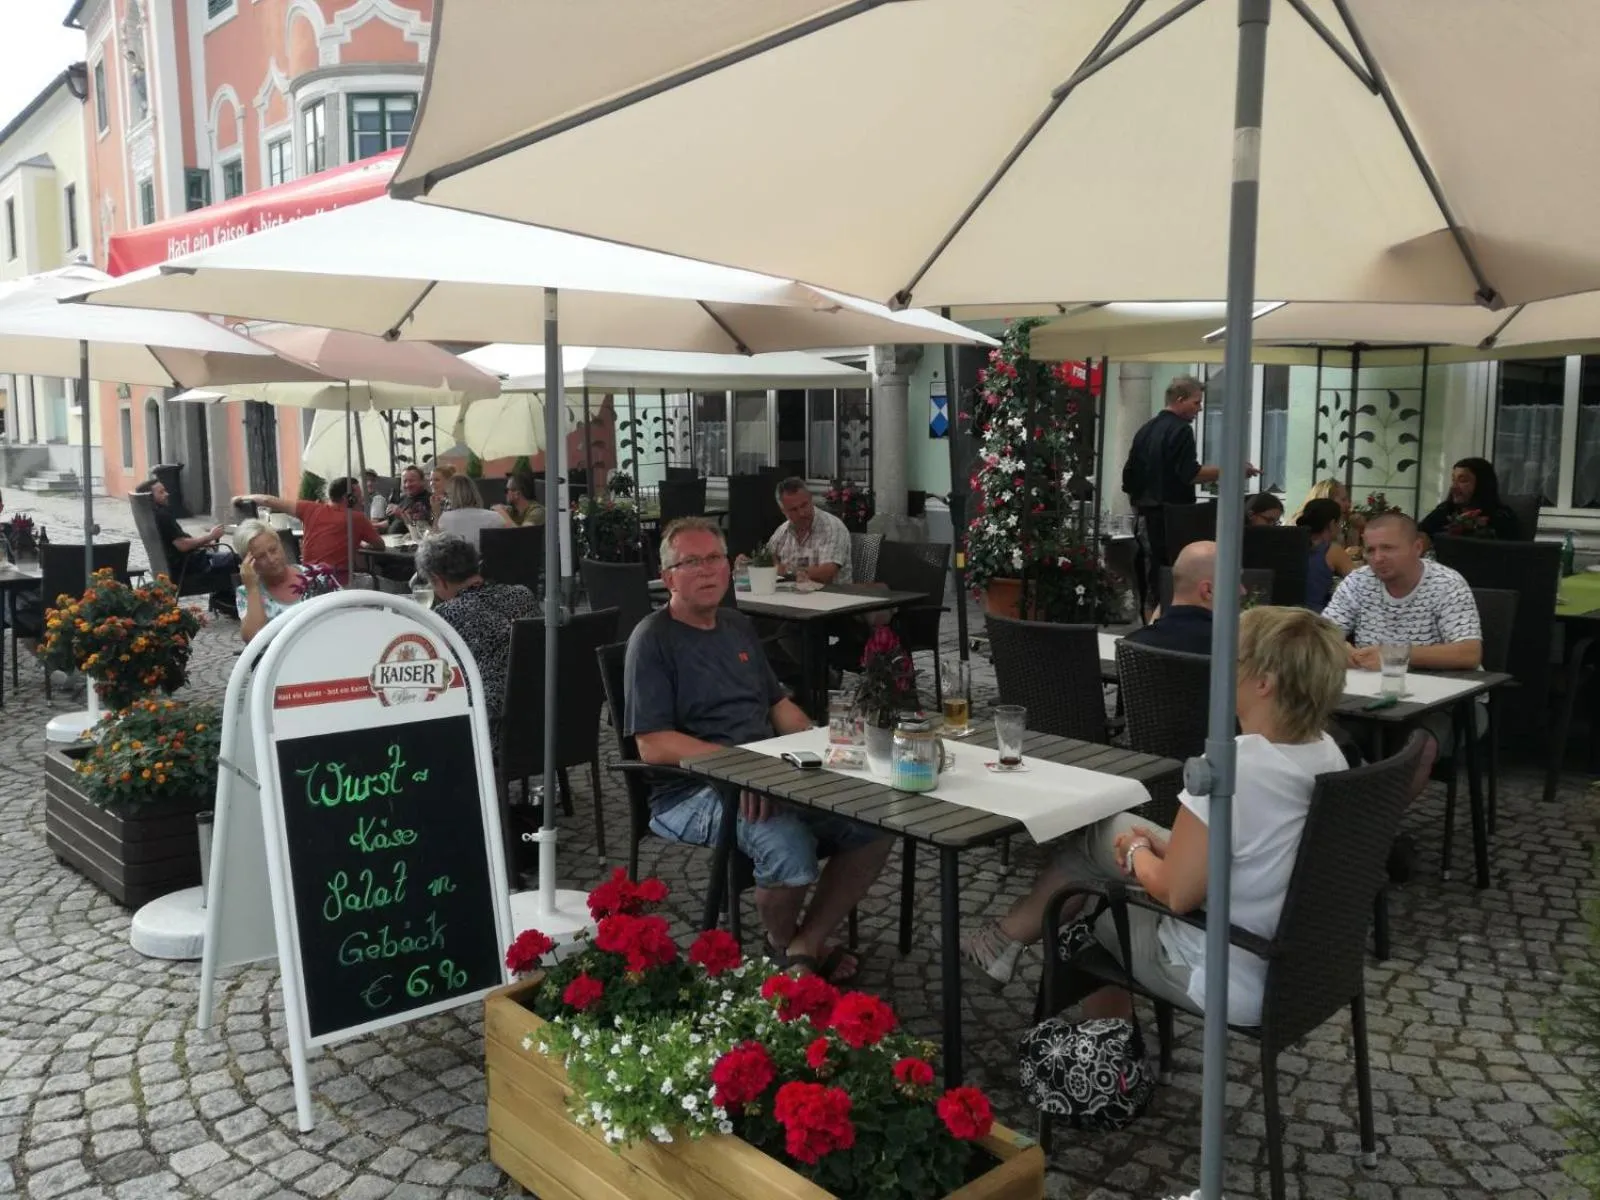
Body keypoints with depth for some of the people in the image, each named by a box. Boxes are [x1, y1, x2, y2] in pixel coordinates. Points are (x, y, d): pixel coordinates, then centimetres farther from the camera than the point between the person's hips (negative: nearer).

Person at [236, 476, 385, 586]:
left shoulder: (311, 509, 7)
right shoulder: (358, 519, 0)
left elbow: (271, 502, 14)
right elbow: (380, 545, 14)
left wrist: (244, 498, 30)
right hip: (338, 582, -4)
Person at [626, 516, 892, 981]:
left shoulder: (738, 625, 19)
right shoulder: (653, 640, -5)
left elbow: (778, 703, 24)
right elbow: (653, 745, -13)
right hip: (690, 791, -7)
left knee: (874, 825, -12)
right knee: (787, 844, -33)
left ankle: (806, 944, 1)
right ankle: (781, 945, 0)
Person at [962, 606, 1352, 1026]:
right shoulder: (1329, 755, -4)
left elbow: (1176, 893, -22)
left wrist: (1139, 852, -3)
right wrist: (1166, 845, 6)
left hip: (1232, 984, -7)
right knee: (1101, 834, 16)